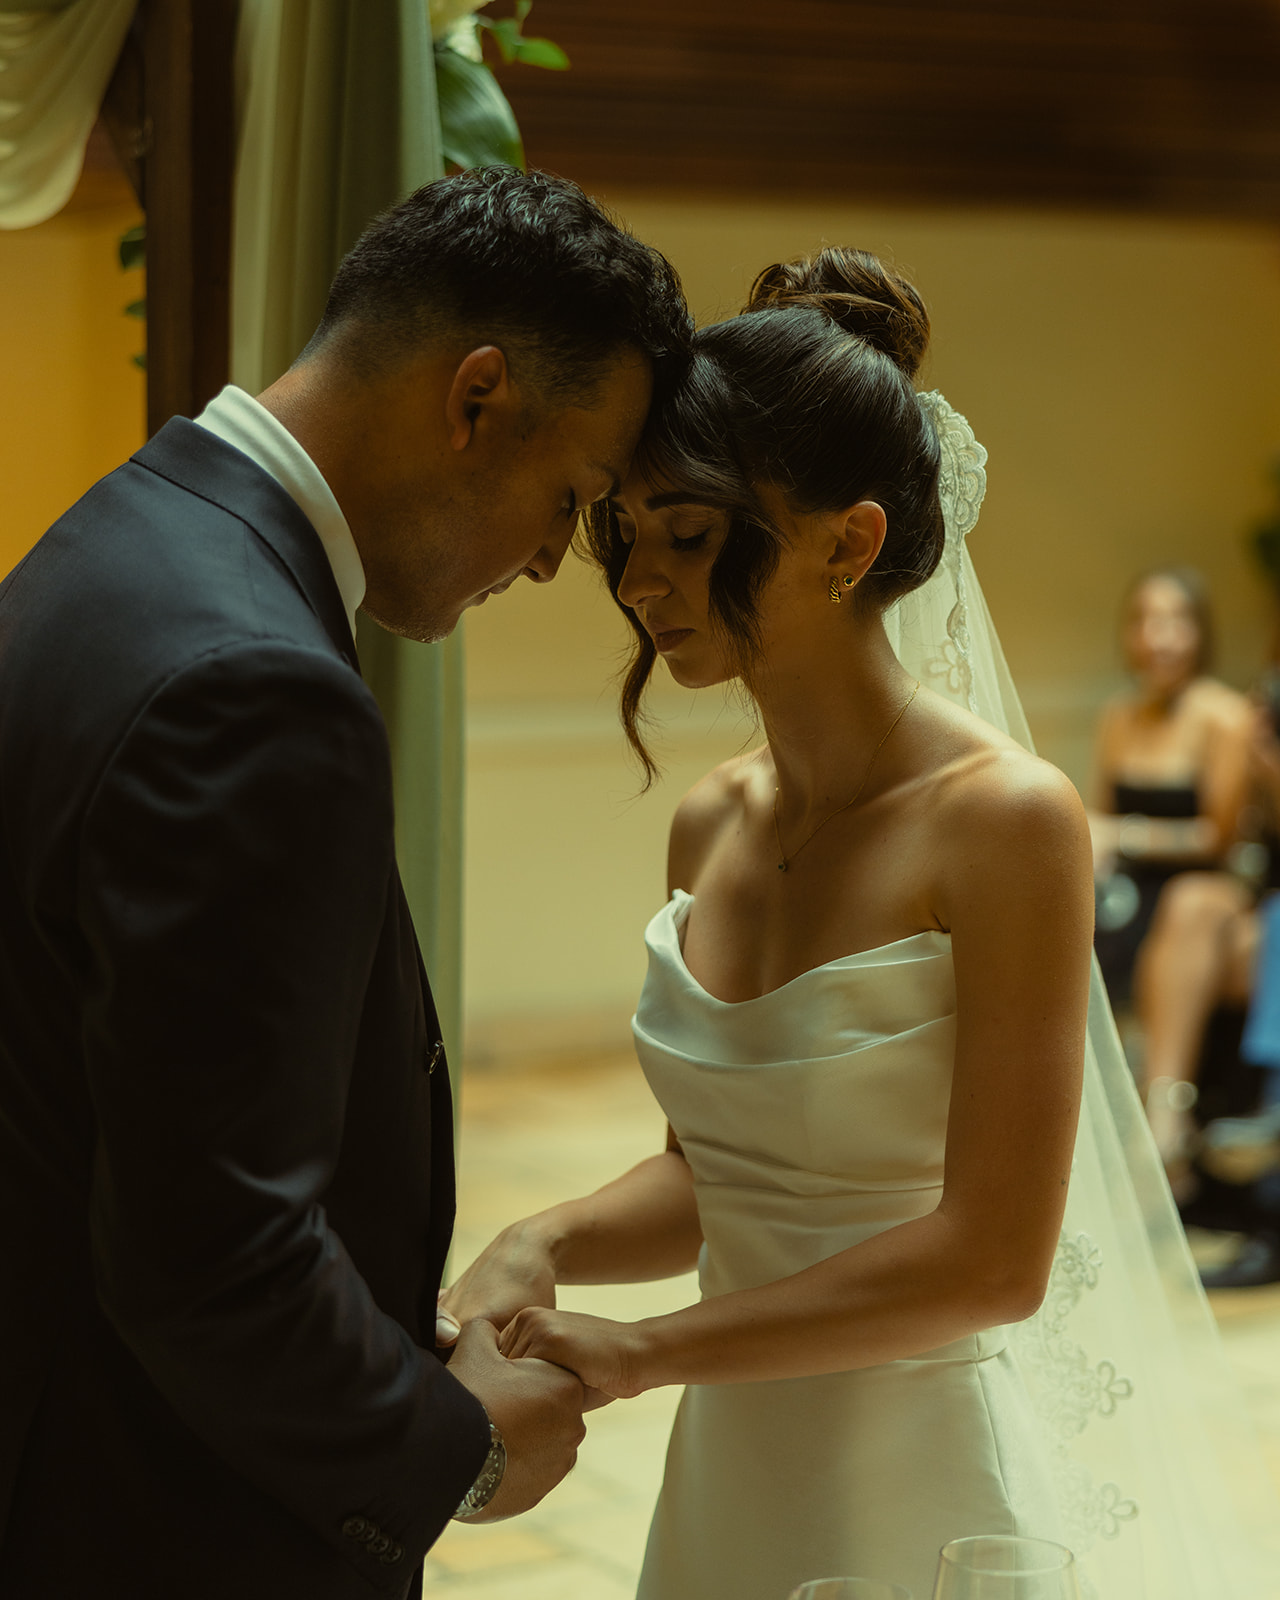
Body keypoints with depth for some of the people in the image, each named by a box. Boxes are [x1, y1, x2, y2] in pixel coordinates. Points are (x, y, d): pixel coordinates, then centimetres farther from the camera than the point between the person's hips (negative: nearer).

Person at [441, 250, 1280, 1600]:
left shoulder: (1002, 822, -18)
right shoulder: (709, 828, 2)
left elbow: (991, 1256, -20)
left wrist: (637, 1353, -19)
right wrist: (545, 1246, -8)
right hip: (732, 1474, 6)